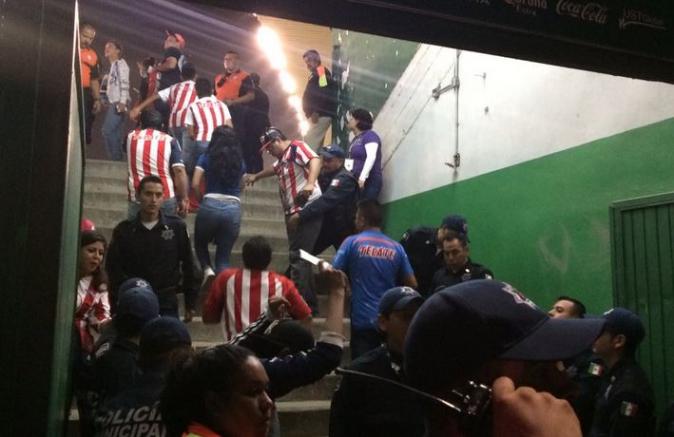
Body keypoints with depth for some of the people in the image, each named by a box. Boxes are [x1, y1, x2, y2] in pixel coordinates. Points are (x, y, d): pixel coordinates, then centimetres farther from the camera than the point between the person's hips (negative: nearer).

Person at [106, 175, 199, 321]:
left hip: (167, 305, -1)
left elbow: (188, 266, 4)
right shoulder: (124, 230, 3)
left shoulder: (177, 227, 1)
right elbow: (113, 268, 2)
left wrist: (190, 303, 4)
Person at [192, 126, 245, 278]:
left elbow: (195, 184, -1)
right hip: (234, 208, 2)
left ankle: (208, 270, -1)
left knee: (200, 244, 24)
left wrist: (202, 201, 13)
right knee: (224, 256, 9)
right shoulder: (240, 161, 15)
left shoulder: (206, 158, 7)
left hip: (211, 205, -2)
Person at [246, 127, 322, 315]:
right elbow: (274, 169, 47)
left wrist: (310, 183, -39)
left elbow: (315, 160, -22)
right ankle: (309, 304, 14)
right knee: (299, 256, 9)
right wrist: (256, 176, 62)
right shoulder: (283, 158, 25)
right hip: (294, 212, 10)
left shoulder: (297, 147, -4)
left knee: (298, 256, -15)